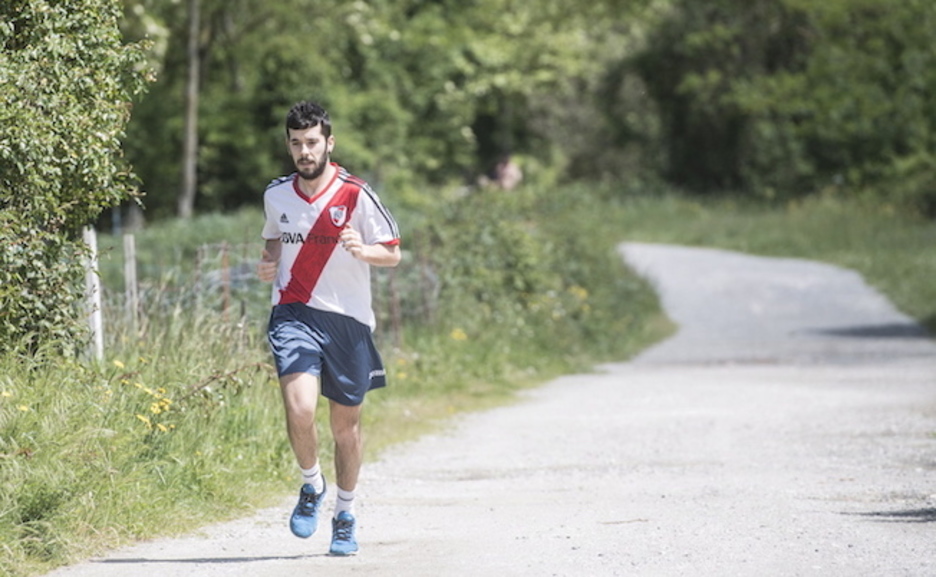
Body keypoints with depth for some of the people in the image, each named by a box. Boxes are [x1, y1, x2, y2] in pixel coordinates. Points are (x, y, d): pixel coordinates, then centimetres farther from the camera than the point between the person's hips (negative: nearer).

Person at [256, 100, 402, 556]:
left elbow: (392, 254, -2)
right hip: (293, 313, 1)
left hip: (348, 319, -1)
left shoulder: (356, 194, -5)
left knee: (345, 422, 8)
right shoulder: (276, 195, 6)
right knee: (299, 408, -21)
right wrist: (268, 263, 3)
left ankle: (345, 514, 28)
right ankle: (311, 486, 7)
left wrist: (361, 249, -22)